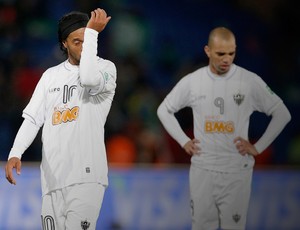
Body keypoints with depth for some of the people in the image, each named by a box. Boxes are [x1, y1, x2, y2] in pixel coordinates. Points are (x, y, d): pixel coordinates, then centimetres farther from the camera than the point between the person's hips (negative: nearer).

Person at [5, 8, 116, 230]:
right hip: (52, 175, 5)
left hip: (85, 174, -5)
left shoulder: (106, 68, 2)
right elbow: (32, 118, 10)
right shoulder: (51, 75, 15)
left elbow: (90, 79, -22)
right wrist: (15, 153, -6)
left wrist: (92, 32, -16)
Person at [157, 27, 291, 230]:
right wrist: (183, 141, 4)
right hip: (202, 169, 2)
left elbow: (282, 114, 2)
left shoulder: (251, 81, -6)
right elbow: (164, 110, 13)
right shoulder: (191, 82, -1)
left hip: (237, 170, -1)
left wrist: (258, 147, -2)